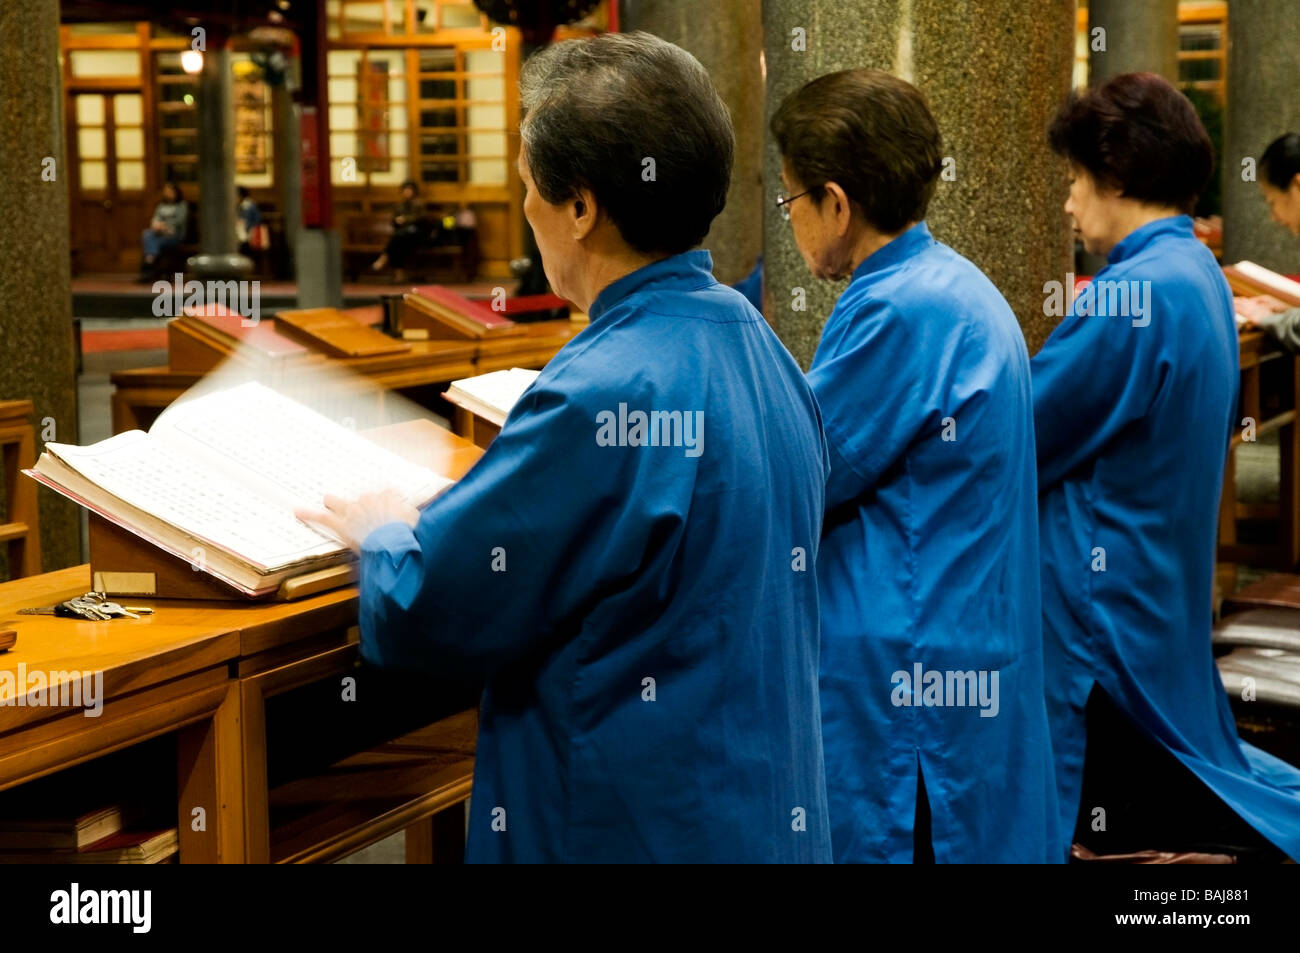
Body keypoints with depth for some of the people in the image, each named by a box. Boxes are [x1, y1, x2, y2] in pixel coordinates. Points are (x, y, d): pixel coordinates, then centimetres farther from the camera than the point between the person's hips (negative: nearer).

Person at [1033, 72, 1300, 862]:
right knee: (1175, 752, 21)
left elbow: (1024, 436, -19)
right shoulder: (1201, 277, 9)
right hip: (1169, 584, 10)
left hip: (1102, 596, -10)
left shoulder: (1134, 291, -22)